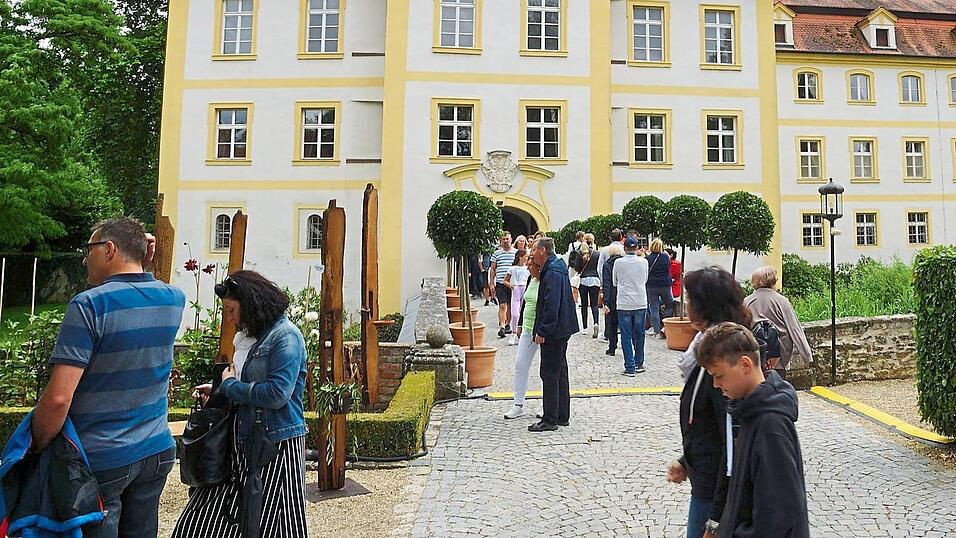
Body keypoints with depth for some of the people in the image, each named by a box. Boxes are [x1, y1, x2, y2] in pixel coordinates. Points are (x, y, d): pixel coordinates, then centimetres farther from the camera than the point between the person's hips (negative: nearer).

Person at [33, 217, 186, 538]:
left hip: (102, 460, -5)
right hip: (157, 451, 6)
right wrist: (142, 264, 8)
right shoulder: (174, 300, -1)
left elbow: (58, 399, -22)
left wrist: (37, 448, -5)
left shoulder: (89, 305, -18)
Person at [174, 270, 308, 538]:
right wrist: (218, 390, 9)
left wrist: (230, 385, -11)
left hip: (276, 444, -9)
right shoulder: (250, 336, 12)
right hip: (244, 442, 9)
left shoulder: (285, 335, -15)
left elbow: (277, 394, -24)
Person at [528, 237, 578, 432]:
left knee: (550, 374, -4)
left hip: (554, 331, -11)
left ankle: (550, 420, 3)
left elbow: (551, 305, -25)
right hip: (561, 329, 11)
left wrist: (542, 331, -23)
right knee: (560, 372, 16)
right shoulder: (557, 268, 15)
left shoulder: (552, 272, -18)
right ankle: (562, 416, 25)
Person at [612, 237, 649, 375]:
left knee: (626, 337, 2)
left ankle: (630, 367, 2)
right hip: (641, 303, 3)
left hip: (624, 304, -2)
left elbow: (614, 282, 7)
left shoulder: (619, 263, -8)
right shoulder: (644, 262, -2)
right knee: (639, 335, 15)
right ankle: (639, 363, 22)